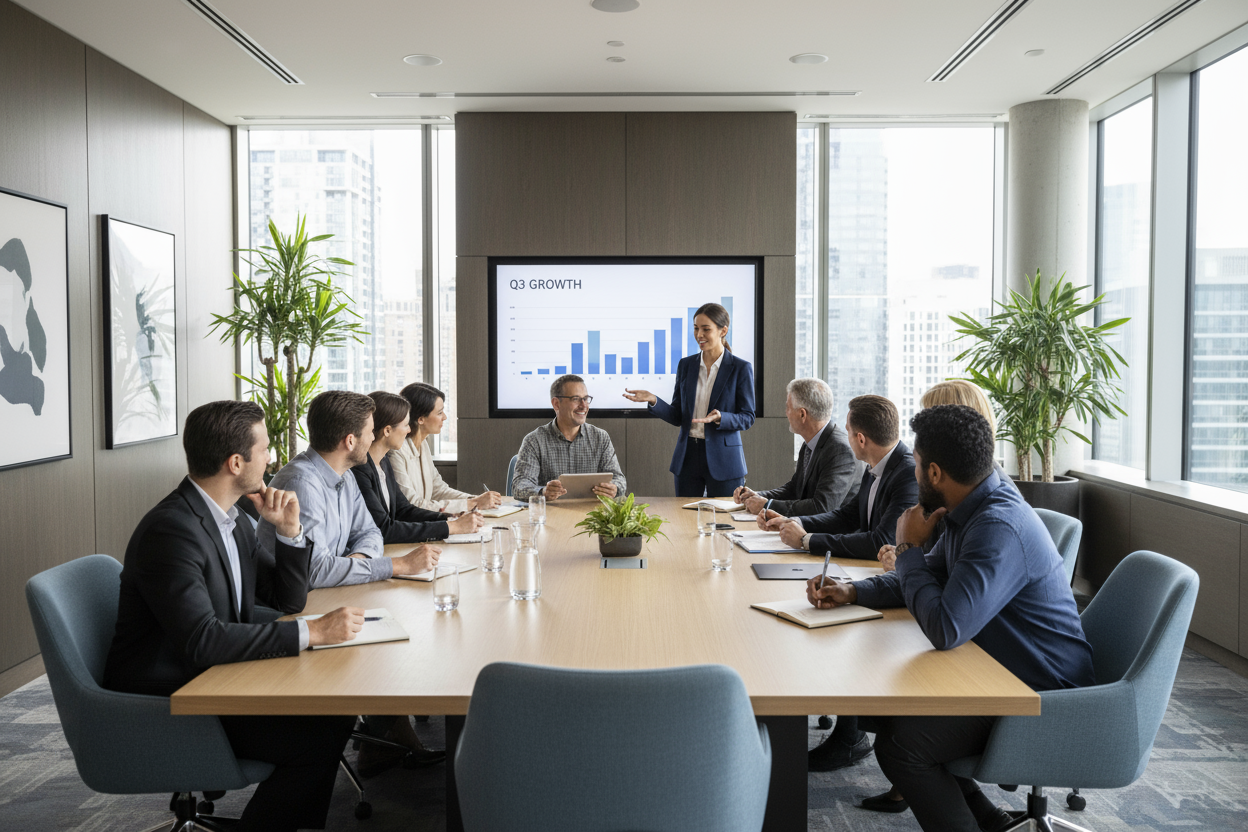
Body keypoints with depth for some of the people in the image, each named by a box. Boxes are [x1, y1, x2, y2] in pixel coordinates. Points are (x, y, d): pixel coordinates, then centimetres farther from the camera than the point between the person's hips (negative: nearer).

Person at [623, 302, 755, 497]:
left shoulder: (741, 368, -5)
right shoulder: (685, 365, 7)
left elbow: (747, 418, -4)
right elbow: (677, 417, 8)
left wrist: (719, 418, -23)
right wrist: (653, 400, -9)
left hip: (723, 460, -3)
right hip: (688, 458, 4)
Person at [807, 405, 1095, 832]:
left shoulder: (1000, 528, -28)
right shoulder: (974, 510, 4)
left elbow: (946, 628, -34)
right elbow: (931, 576, 19)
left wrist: (908, 547, -19)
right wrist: (852, 591, 4)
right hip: (1006, 675, 10)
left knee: (899, 744, -18)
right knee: (884, 703, 11)